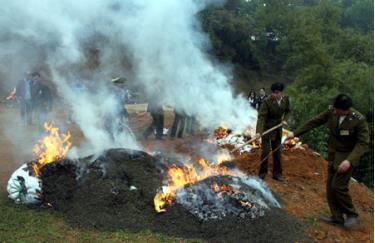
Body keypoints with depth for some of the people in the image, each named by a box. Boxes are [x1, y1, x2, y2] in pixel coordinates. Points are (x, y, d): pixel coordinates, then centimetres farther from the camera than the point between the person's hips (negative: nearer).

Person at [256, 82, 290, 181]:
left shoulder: (285, 99, -6)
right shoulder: (267, 101, -22)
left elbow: (288, 111, 14)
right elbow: (261, 116, -27)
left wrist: (285, 119, -4)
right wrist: (259, 131, -36)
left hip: (278, 129, 5)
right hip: (267, 129, -5)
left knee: (277, 151, 11)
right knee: (266, 151, -3)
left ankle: (277, 173, 23)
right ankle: (262, 173, 14)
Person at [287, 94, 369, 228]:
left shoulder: (359, 120, -22)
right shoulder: (331, 111, -9)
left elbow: (363, 143, -20)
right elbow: (314, 122, 0)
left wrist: (349, 160, -32)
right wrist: (295, 133, 0)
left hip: (347, 156, -6)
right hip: (333, 155, 6)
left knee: (338, 186, -10)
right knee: (330, 187, 9)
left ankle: (351, 214, 15)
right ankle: (337, 217, 23)